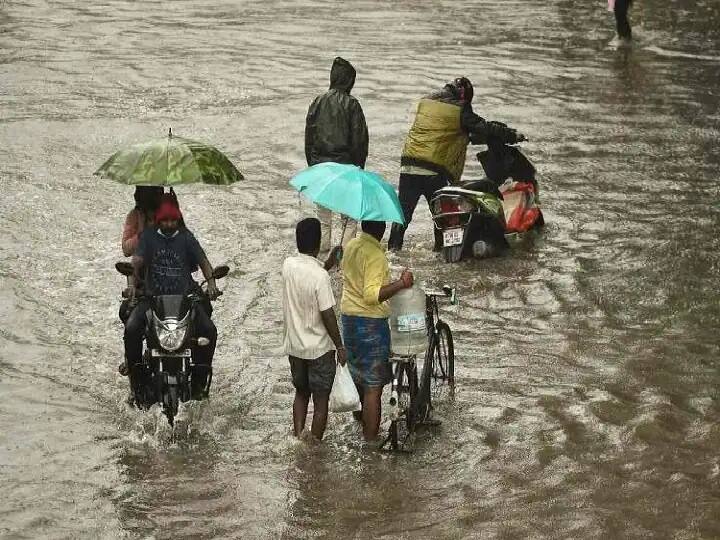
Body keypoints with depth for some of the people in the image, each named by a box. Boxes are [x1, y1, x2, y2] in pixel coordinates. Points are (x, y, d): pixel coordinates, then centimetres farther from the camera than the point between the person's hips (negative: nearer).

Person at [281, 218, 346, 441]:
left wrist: (328, 264, 10)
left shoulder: (288, 265, -6)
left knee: (301, 393, 22)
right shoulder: (320, 276, -24)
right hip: (319, 348, -6)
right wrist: (340, 347, -9)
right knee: (321, 401, 8)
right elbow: (328, 316, -20)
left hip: (294, 345, 6)